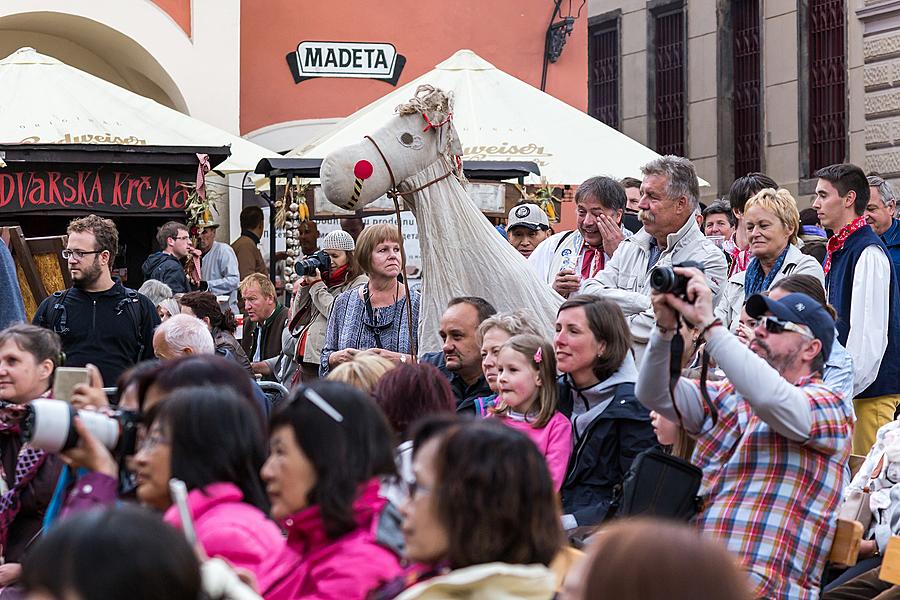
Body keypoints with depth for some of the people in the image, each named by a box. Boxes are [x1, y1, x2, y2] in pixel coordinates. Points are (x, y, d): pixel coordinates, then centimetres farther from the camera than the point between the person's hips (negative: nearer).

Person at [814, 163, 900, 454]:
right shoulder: (837, 251, 17)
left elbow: (869, 330, -19)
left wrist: (847, 385, -18)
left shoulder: (869, 253, -13)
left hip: (871, 388, -9)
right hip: (845, 388, 9)